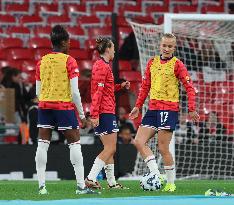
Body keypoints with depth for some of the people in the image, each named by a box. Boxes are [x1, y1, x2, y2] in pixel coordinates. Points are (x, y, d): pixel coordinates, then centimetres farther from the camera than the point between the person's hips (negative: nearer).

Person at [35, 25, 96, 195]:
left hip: (44, 106, 4)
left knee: (43, 144, 5)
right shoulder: (69, 61, -6)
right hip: (64, 106, -4)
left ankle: (42, 185, 2)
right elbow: (74, 91, -9)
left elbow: (38, 91, 11)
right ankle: (81, 186, 0)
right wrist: (81, 114, -1)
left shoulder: (42, 61, 8)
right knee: (75, 143, 3)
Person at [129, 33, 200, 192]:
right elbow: (145, 86, 20)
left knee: (163, 148, -6)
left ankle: (171, 183, 6)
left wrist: (192, 109, -13)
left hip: (169, 109, -6)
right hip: (153, 108, 6)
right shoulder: (152, 63, 12)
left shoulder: (177, 65, -5)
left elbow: (189, 87, -7)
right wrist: (138, 106, 16)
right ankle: (156, 175, -2)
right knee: (139, 142, -3)